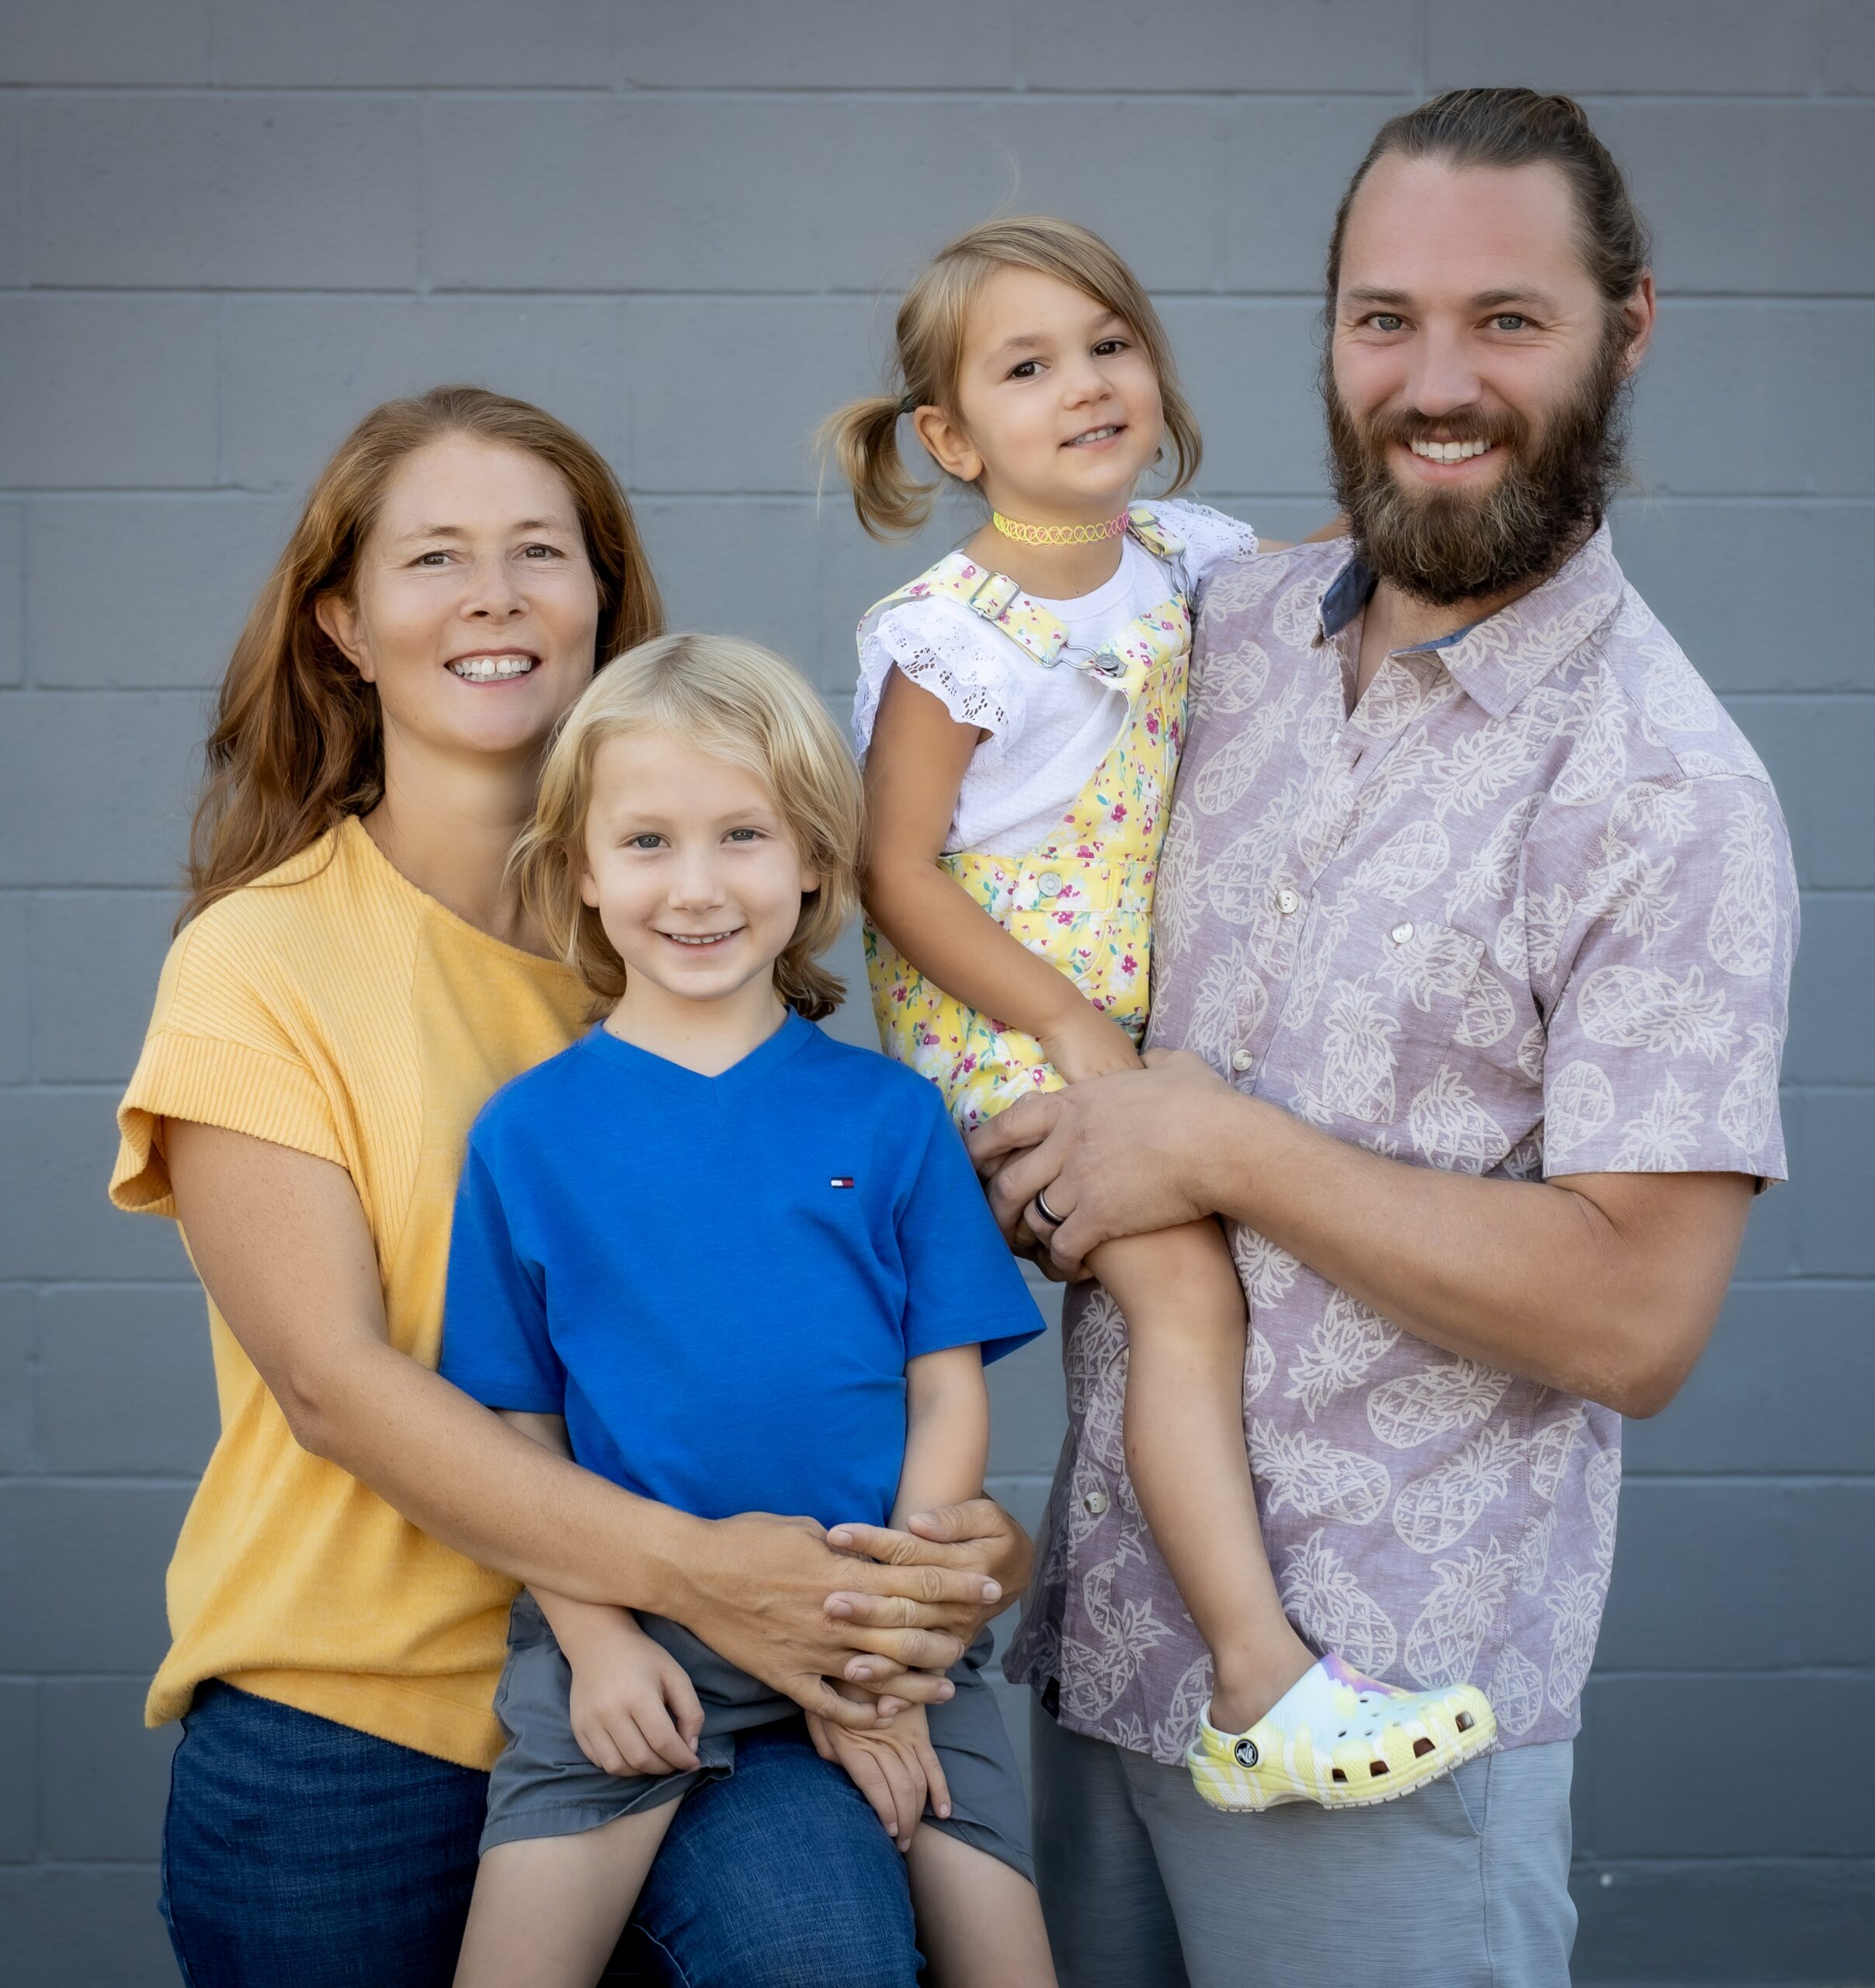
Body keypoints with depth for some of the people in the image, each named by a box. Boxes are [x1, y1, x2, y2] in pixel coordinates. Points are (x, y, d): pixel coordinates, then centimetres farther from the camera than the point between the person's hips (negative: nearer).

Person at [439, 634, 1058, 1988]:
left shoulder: (889, 1115, 3)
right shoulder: (528, 1133, 3)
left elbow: (949, 1395, 2)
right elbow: (517, 1423, 4)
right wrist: (593, 1635, -8)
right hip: (628, 1639, 0)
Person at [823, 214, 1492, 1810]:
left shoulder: (1182, 555, 2)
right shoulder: (952, 635, -16)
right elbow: (897, 876, -13)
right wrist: (1065, 1024, -16)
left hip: (1139, 1008, 8)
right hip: (996, 1027, -8)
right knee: (1184, 1281, -21)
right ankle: (1261, 1688, -23)